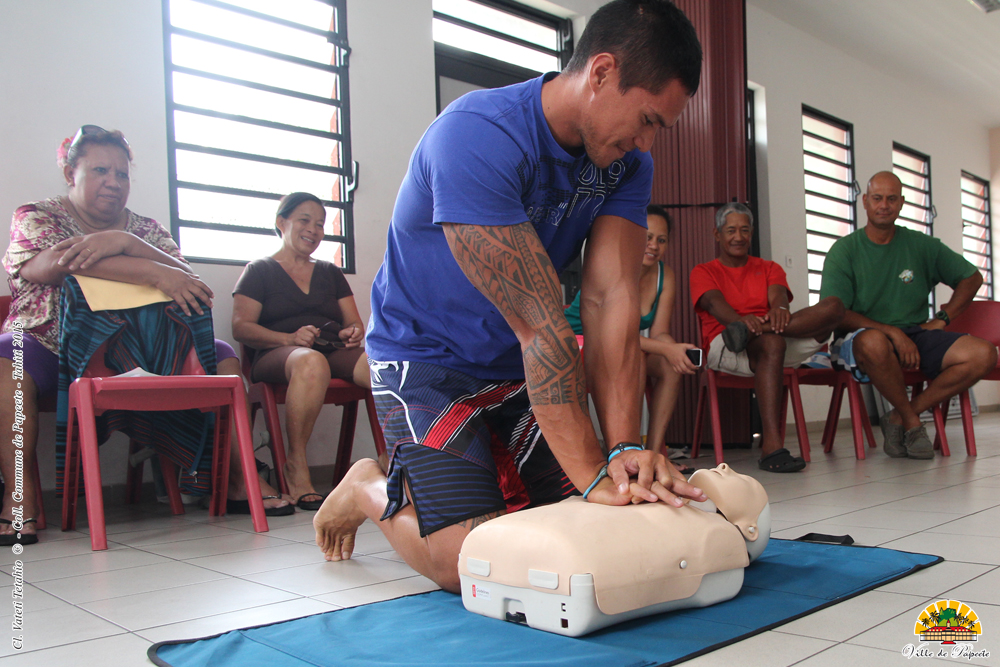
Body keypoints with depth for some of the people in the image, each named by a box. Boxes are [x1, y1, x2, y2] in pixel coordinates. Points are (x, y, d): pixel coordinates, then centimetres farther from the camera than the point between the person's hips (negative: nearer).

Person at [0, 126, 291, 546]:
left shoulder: (146, 228, 14)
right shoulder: (35, 217, 5)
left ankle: (239, 481, -14)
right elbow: (52, 264, -20)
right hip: (54, 351, -3)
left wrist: (123, 242, -23)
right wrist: (154, 273, -29)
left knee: (222, 357, -14)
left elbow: (186, 279, -7)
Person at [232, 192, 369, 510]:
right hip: (277, 355, -3)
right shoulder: (260, 270, 16)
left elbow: (354, 322, 23)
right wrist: (290, 338, -15)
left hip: (335, 352, 4)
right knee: (311, 362, -42)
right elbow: (241, 327, 2)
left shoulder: (331, 272, 28)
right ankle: (295, 466, -29)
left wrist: (353, 333, -3)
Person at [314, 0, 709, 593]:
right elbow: (539, 325, -35)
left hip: (519, 367, 7)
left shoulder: (626, 160, -7)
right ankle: (374, 490, 15)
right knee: (469, 561, -16)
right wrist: (595, 472, -34)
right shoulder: (477, 138, -30)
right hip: (427, 357, -6)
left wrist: (626, 448, -29)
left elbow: (614, 300, -18)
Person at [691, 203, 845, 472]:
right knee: (771, 343, -40)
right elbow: (713, 302, -7)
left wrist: (779, 310, -26)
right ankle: (771, 446, -48)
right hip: (723, 348, -4)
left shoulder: (769, 268, 26)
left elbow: (778, 295, 3)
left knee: (834, 306, -20)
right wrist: (740, 320, -33)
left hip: (780, 342, 4)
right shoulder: (703, 272, 16)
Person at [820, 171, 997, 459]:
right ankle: (912, 422, -14)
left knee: (983, 354, -21)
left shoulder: (921, 245, 11)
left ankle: (899, 418, -11)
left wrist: (942, 318, 7)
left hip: (917, 335, 4)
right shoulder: (844, 250, -1)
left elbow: (972, 277, 22)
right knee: (874, 343, -41)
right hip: (865, 334, -4)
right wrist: (893, 332, -19)